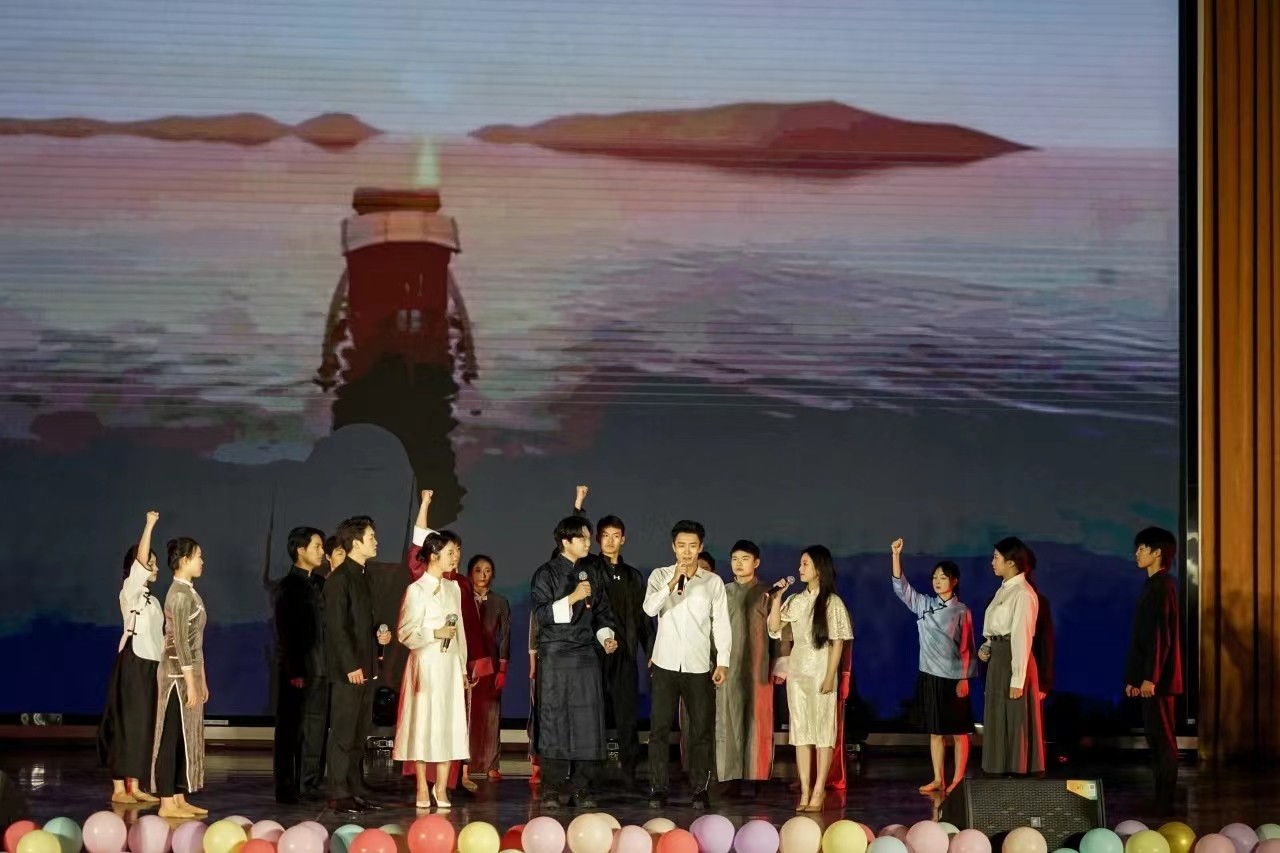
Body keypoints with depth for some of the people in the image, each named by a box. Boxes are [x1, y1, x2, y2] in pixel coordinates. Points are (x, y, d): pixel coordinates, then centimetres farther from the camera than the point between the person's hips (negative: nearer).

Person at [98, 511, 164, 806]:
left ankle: (134, 786, 11)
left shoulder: (151, 599, 17)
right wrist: (150, 525, -23)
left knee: (143, 724, 8)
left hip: (150, 664, 8)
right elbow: (140, 559, -21)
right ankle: (119, 789, -4)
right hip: (133, 663, -8)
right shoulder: (130, 591, -6)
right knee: (126, 722, -6)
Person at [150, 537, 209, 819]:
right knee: (172, 737, -5)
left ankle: (179, 799, 14)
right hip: (178, 674, -9)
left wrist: (201, 679, 17)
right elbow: (180, 641, -19)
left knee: (185, 737, 10)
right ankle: (168, 803, -3)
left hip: (188, 673, 9)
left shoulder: (188, 592, 13)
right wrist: (190, 682, -19)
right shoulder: (180, 594, -15)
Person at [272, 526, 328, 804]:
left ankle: (310, 786, 13)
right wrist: (294, 672, -15)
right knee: (291, 729, -1)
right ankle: (286, 789, 3)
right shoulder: (288, 587, -6)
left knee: (316, 728, 7)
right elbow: (285, 632, -10)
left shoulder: (321, 584, 14)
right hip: (297, 669, -6)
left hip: (319, 667, 6)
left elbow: (326, 623, 12)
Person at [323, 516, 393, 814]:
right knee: (343, 734, -5)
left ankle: (356, 790, 16)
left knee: (359, 735, 11)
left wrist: (380, 636, 5)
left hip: (365, 667, 9)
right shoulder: (339, 579, -12)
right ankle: (339, 794, -1)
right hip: (348, 669, -9)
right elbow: (337, 627, -17)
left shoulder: (362, 576, 16)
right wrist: (351, 666, -19)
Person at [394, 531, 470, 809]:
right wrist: (435, 633, -18)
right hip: (426, 663, -5)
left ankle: (441, 789, 5)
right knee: (424, 723, -4)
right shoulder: (416, 590, -6)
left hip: (450, 664, 5)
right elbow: (405, 633, -8)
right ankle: (422, 789, 2)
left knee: (449, 723, 1)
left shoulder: (453, 588, 12)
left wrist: (463, 666, 15)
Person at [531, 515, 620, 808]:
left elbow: (602, 614, 21)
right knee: (553, 719, -3)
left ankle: (581, 788, 5)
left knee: (588, 720, -1)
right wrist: (572, 598, -17)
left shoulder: (592, 574, 14)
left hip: (585, 655, 4)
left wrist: (607, 637, 4)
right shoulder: (547, 573, 0)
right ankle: (553, 788, 3)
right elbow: (541, 613, -10)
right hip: (555, 655, -4)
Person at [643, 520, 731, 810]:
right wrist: (673, 583, -25)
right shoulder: (660, 576, 2)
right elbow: (650, 608, -14)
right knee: (659, 728, -1)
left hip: (699, 666, 0)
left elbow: (721, 623, 2)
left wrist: (723, 662, -4)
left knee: (702, 729, 2)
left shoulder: (713, 582, 3)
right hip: (666, 665, 0)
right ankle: (658, 789, 4)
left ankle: (701, 790, 9)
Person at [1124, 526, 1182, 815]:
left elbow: (1161, 636, -19)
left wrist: (1150, 677, -21)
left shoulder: (1161, 586, -13)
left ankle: (1165, 804, -3)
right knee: (1157, 739, 10)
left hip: (1158, 678, -9)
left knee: (1163, 739, -6)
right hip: (1148, 676, 9)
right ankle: (1161, 801, 14)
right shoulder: (1154, 585, 15)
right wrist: (1133, 677, 18)